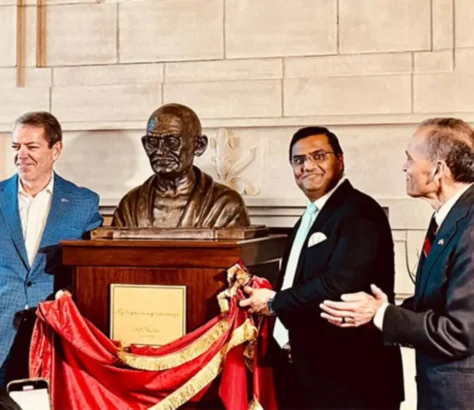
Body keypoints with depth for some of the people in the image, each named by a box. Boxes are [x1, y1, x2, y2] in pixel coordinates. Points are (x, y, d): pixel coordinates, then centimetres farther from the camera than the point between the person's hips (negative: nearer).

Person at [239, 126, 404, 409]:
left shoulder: (360, 212, -14)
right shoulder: (309, 219, 17)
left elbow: (340, 285, -25)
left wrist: (274, 302, -14)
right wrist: (263, 288, 0)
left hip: (348, 373, -9)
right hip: (306, 369, 9)